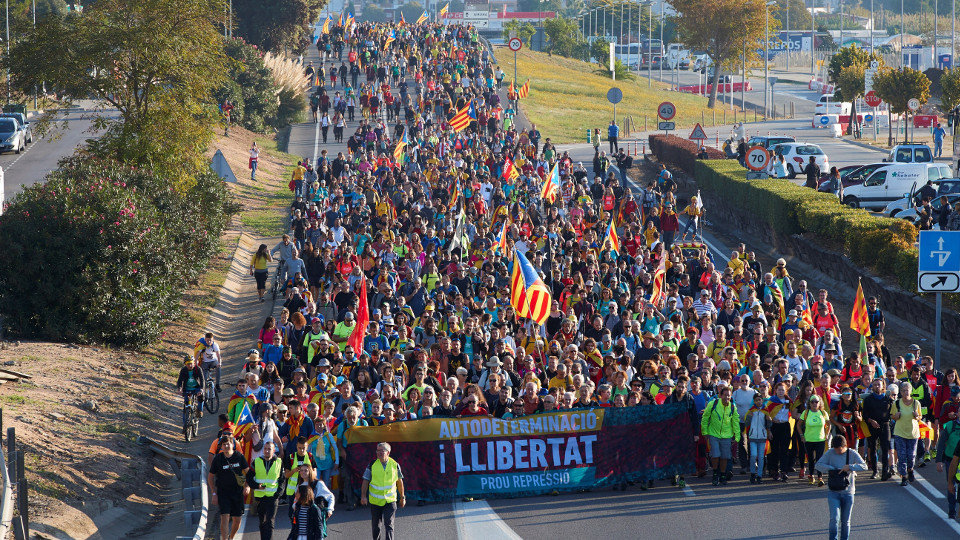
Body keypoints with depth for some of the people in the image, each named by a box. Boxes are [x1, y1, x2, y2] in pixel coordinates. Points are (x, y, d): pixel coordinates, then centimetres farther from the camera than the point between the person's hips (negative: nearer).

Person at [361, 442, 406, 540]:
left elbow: (399, 481, 11)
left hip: (390, 500, -1)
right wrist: (363, 496, -14)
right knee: (376, 525, 11)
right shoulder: (372, 465, -4)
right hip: (375, 501, 1)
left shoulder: (394, 465, -1)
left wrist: (402, 497, 15)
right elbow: (365, 481, -2)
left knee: (389, 525, -10)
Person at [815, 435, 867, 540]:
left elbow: (864, 466, -8)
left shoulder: (852, 454, -1)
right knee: (834, 518, -14)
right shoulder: (830, 454, 0)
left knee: (845, 521, 8)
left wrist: (850, 467, -21)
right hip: (833, 493, -1)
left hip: (848, 493, 1)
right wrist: (832, 469, -12)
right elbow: (818, 465, -1)